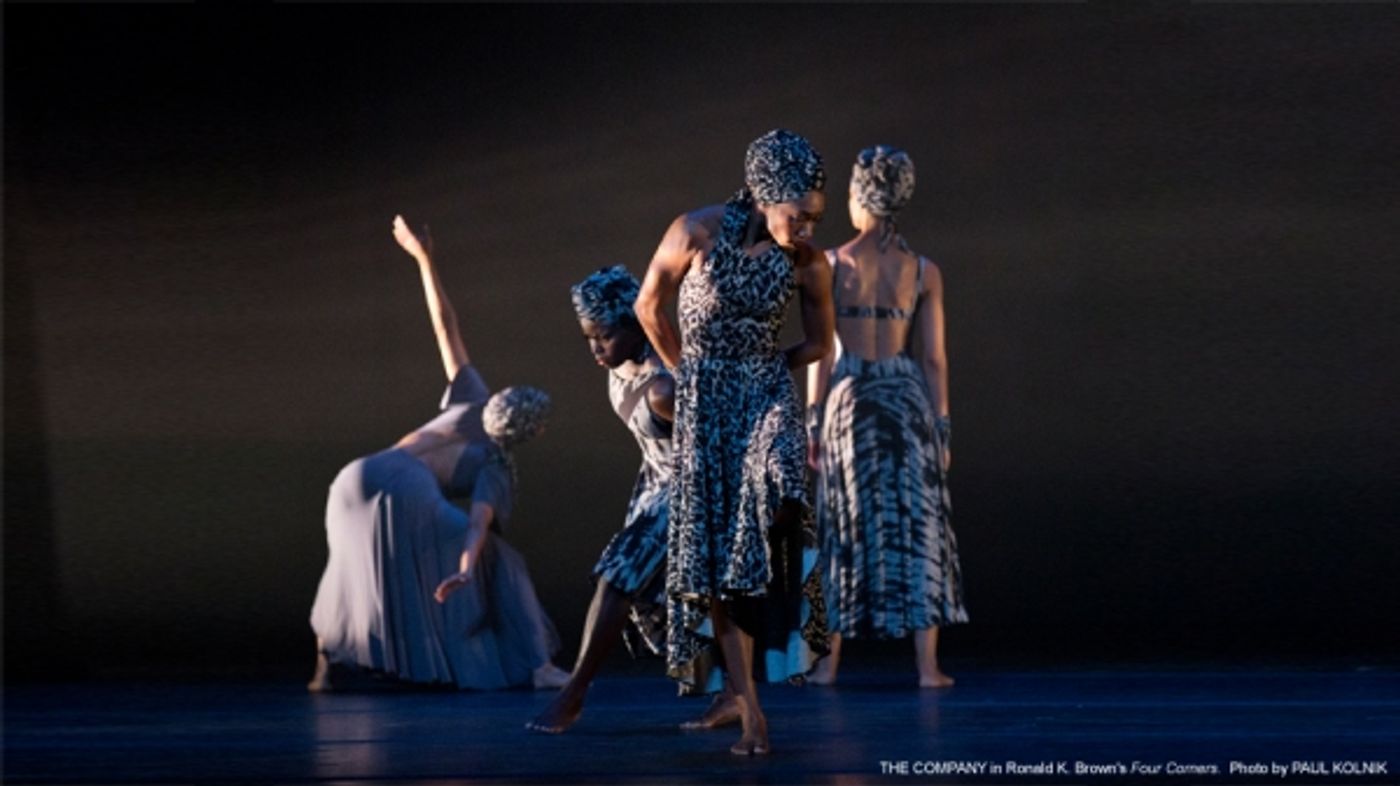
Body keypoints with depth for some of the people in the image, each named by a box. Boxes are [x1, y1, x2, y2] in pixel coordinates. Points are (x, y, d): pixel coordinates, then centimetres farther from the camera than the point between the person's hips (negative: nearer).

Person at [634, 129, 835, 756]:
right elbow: (649, 307, 3)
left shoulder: (807, 264, -7)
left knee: (773, 491, -33)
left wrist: (762, 372, 11)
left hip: (769, 394, 1)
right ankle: (749, 711, 1)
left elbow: (819, 343, 11)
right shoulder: (698, 232, -13)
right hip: (704, 403, -1)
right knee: (714, 548, -4)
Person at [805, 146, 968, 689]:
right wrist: (942, 428, 8)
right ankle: (927, 663, 0)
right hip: (909, 398, 0)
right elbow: (935, 358, 1)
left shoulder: (832, 264, -3)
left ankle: (830, 660, 11)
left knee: (847, 526, 8)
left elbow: (820, 352, -4)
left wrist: (812, 421, 2)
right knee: (917, 524, 3)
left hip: (849, 399, 0)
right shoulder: (924, 272, 1)